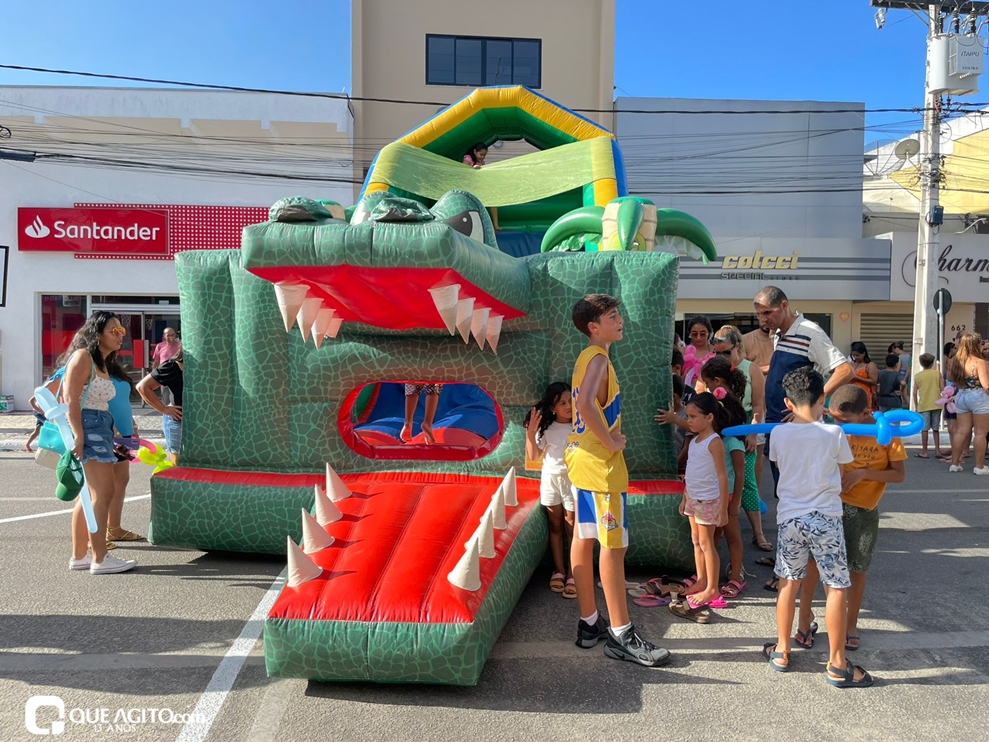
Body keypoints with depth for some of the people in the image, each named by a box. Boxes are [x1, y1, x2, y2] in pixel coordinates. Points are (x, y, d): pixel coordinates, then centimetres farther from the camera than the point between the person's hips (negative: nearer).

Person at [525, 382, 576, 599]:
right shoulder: (546, 428, -2)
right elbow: (534, 456, 0)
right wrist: (531, 432, -12)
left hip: (573, 479, -2)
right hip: (550, 479, 2)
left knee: (571, 525, 0)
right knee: (555, 525, 10)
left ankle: (573, 572, 8)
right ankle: (559, 570, 19)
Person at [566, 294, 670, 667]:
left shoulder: (586, 356, 13)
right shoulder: (599, 358, -16)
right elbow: (585, 405, -34)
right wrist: (611, 442, -22)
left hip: (581, 456, 10)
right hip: (601, 464, -10)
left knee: (584, 539, 12)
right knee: (614, 545, -4)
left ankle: (589, 623, 22)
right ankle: (621, 635, 4)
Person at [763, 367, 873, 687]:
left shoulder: (778, 434, -5)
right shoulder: (834, 433, -10)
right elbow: (844, 466, 4)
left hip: (789, 517, 3)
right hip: (825, 519, -2)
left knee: (789, 583, 16)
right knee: (837, 588, 8)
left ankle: (782, 651, 26)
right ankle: (837, 665, 14)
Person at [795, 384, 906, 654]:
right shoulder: (834, 431, -5)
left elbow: (900, 474, -9)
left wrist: (862, 473, -22)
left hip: (864, 511, -1)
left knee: (856, 569, 11)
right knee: (812, 561, -2)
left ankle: (851, 623, 30)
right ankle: (805, 617, 15)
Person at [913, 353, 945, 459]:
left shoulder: (918, 376, 0)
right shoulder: (937, 373, 1)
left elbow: (915, 393, 0)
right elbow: (942, 389, -3)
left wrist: (916, 406, 9)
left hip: (923, 405, -2)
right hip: (936, 405, 2)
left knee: (924, 428, 0)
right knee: (936, 428, 12)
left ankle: (925, 452, 2)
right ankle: (937, 450, 15)